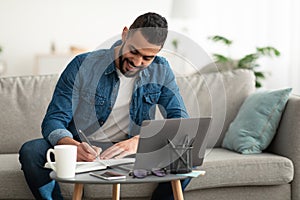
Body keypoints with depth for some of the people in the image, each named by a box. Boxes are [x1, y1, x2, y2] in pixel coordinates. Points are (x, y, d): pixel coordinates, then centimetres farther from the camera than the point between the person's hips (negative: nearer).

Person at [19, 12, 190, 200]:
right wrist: (74, 146, -35)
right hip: (84, 149, 0)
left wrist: (139, 141, -27)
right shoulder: (83, 66, -10)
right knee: (31, 151, -27)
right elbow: (54, 120, -11)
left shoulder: (160, 70, -2)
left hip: (133, 154, 1)